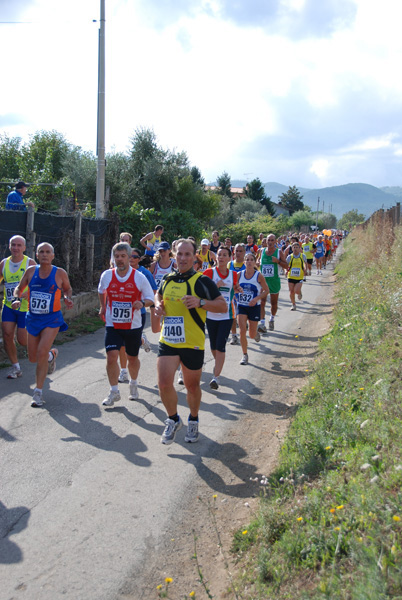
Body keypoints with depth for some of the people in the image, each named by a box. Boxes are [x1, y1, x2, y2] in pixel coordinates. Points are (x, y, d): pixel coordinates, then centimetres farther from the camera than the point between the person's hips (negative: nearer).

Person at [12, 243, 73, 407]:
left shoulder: (60, 273, -6)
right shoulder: (31, 271, 0)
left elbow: (67, 289, 11)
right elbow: (19, 288, 12)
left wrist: (67, 298, -10)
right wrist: (17, 298, -8)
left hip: (52, 319, -4)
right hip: (33, 318, 4)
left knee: (41, 353, -17)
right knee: (33, 358, 10)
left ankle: (38, 392, -5)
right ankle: (51, 355, 46)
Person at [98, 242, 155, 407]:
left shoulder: (139, 277, -9)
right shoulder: (106, 275, -2)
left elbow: (150, 298, -3)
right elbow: (101, 291, 20)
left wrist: (142, 303, -24)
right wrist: (103, 307, 22)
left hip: (133, 326, 0)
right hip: (112, 325, 1)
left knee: (132, 358, 13)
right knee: (111, 356, -13)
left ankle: (133, 384, 41)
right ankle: (114, 392, 3)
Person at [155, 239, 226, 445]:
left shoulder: (202, 281, -6)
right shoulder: (167, 279, 8)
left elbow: (223, 306, -7)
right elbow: (159, 295, 29)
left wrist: (200, 302, -23)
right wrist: (158, 304, 5)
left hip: (192, 343, -3)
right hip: (167, 341, 3)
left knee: (192, 386, 11)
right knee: (164, 384, -8)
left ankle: (193, 421, 38)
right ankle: (173, 420, 18)